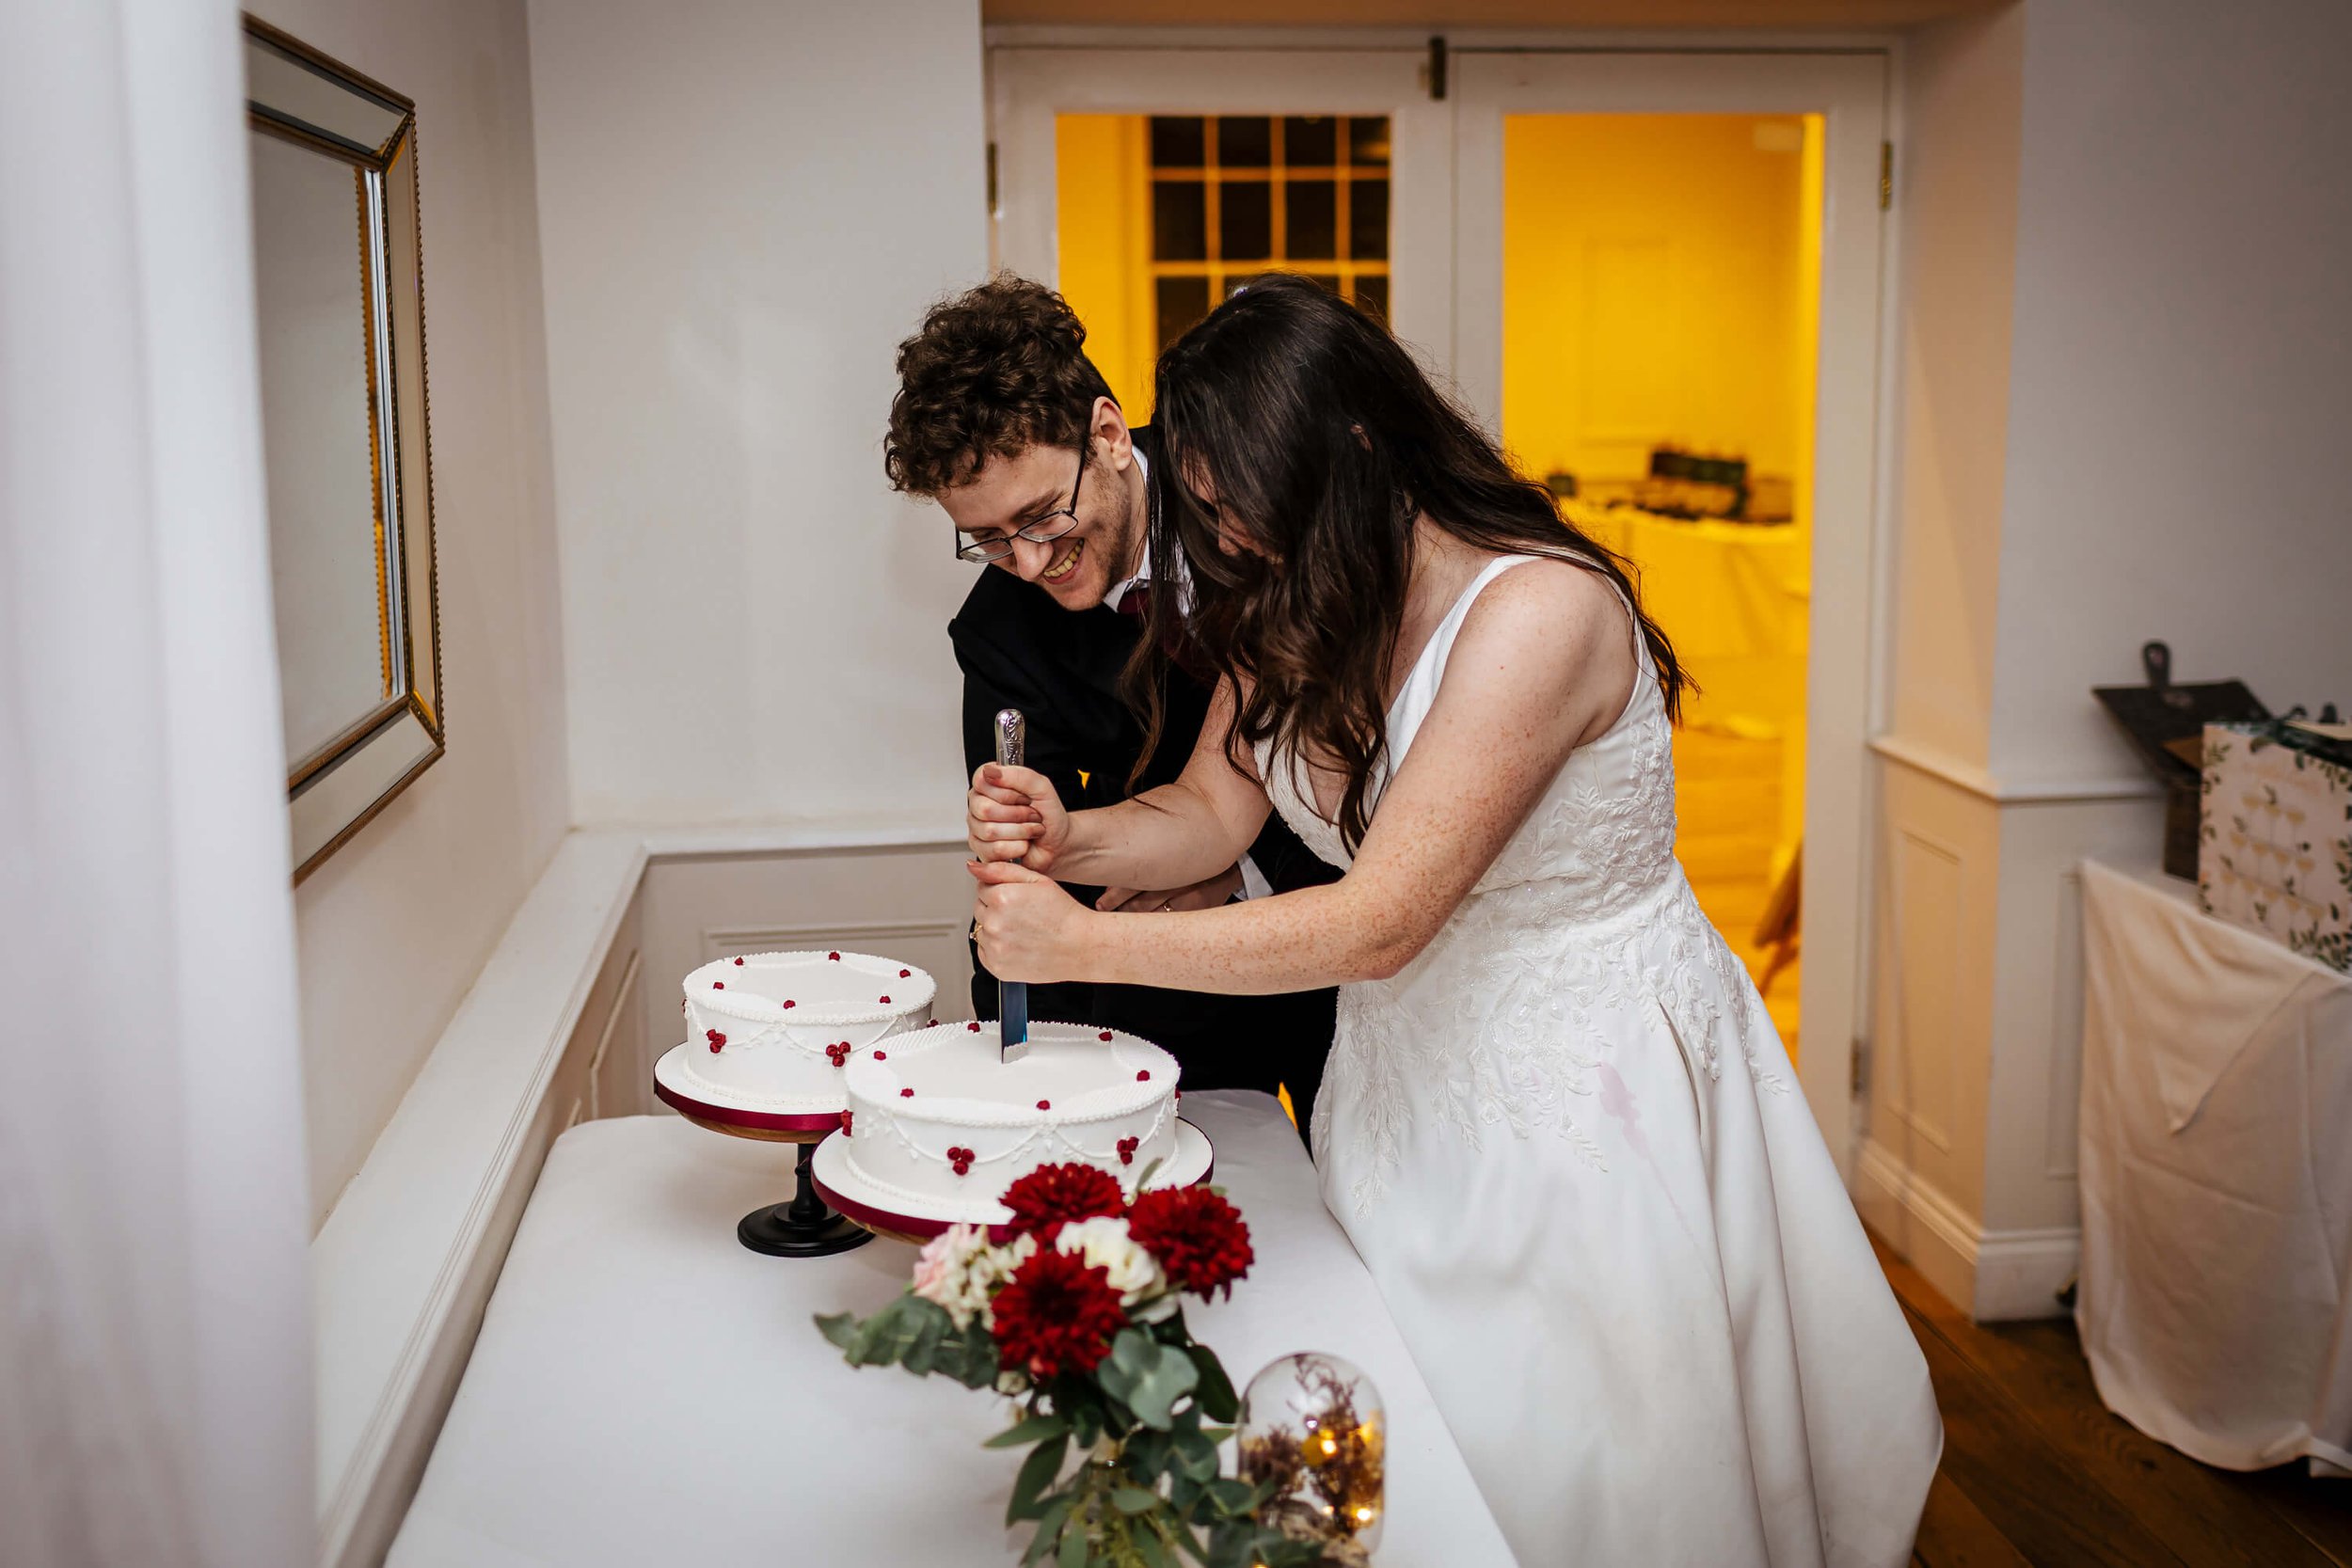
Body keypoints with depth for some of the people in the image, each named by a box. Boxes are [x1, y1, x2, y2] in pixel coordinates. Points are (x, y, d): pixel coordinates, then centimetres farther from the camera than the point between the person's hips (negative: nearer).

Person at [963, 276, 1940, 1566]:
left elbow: (1381, 920, -29)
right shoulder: (1296, 603, 0)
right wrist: (1069, 839, -21)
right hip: (1408, 1080, 7)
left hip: (1579, 1083, -7)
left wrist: (1086, 944, -29)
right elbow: (1210, 815, 1)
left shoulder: (1539, 610, -26)